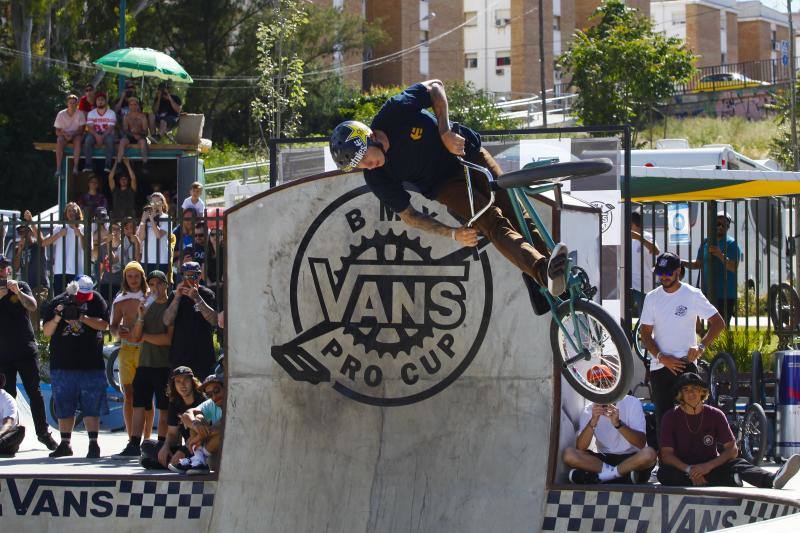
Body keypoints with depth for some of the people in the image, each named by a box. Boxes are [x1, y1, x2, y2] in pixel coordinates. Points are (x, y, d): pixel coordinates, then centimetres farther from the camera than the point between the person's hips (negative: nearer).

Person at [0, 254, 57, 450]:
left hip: (26, 349, 0)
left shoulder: (21, 286, 5)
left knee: (34, 391, 0)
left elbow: (32, 306, -9)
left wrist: (18, 292, -25)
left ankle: (43, 432, 7)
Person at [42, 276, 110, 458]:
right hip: (62, 364, 2)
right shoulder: (57, 302, 5)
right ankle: (65, 444, 14)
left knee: (91, 408, -2)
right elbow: (47, 332, 4)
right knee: (64, 407, 6)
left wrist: (81, 317, -18)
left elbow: (103, 324, -6)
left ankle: (93, 443, 1)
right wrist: (57, 318, -15)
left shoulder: (95, 300, 3)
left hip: (90, 364, -2)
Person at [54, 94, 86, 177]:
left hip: (76, 135, 0)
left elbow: (81, 130, -7)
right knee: (59, 141, -33)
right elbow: (57, 132, -3)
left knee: (78, 140, -36)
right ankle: (58, 168, -38)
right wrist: (65, 134, -22)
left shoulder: (80, 114, -4)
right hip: (64, 135, 0)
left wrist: (72, 134, -24)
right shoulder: (61, 114, -3)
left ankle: (75, 167, -39)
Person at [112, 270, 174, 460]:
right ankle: (134, 446, 2)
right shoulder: (147, 306, 15)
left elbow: (169, 338, -12)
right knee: (138, 405, 2)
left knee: (164, 408, -1)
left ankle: (162, 446, 2)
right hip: (144, 363, 6)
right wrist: (140, 318, -7)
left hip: (164, 365, -6)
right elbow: (135, 338, 9)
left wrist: (145, 336, -2)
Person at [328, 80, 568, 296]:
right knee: (494, 223, -25)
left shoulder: (395, 112, -24)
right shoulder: (377, 180, -18)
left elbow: (435, 87, -7)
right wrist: (452, 234, -18)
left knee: (517, 214, -13)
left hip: (468, 152, 1)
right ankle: (545, 272, -47)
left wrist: (446, 132, -18)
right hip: (446, 185, -1)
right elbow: (408, 215, -8)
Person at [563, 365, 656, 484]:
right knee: (568, 454, -22)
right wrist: (593, 422, -26)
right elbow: (580, 448, -11)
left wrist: (618, 424, -32)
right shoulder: (589, 411, 3)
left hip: (631, 458, -2)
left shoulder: (631, 403, -5)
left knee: (649, 454, -36)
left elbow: (641, 443, -16)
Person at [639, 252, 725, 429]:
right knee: (662, 416, 2)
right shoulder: (652, 298, 10)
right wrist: (661, 357, -9)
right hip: (659, 366, 3)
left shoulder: (692, 295, 1)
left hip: (685, 363, -3)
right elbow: (645, 334, 8)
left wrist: (701, 346, -12)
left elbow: (718, 323, 3)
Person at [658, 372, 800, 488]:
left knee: (735, 464, -30)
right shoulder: (671, 418, 0)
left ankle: (772, 480, -62)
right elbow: (666, 454, -7)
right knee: (664, 473, -36)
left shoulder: (715, 415, 3)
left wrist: (708, 466, -20)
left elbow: (733, 450, -3)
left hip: (711, 467, 1)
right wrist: (688, 470, -25)